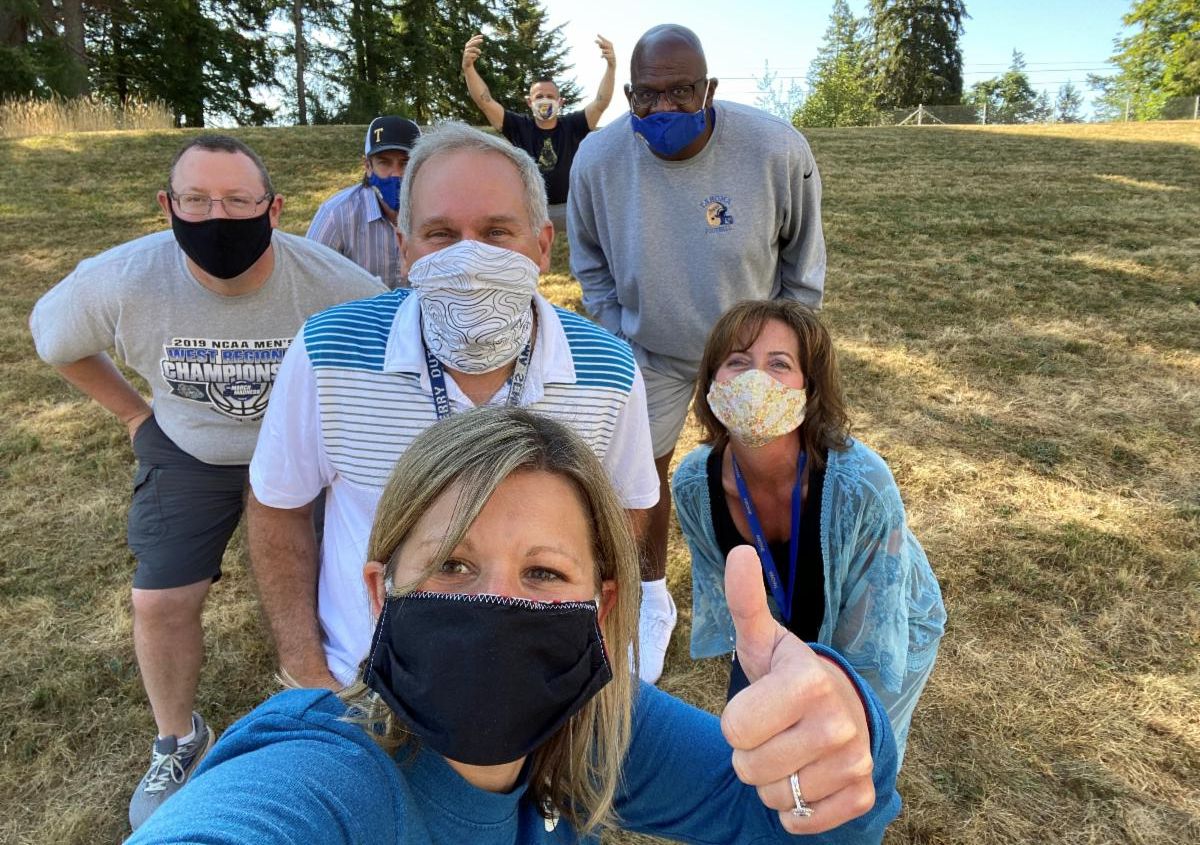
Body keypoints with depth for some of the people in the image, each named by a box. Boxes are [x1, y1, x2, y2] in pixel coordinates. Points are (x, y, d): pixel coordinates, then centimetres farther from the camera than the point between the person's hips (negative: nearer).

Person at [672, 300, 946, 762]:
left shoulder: (861, 484, -39)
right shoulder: (694, 483, -27)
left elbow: (869, 643, -25)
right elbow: (721, 591, -7)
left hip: (888, 632, -3)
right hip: (779, 627, 3)